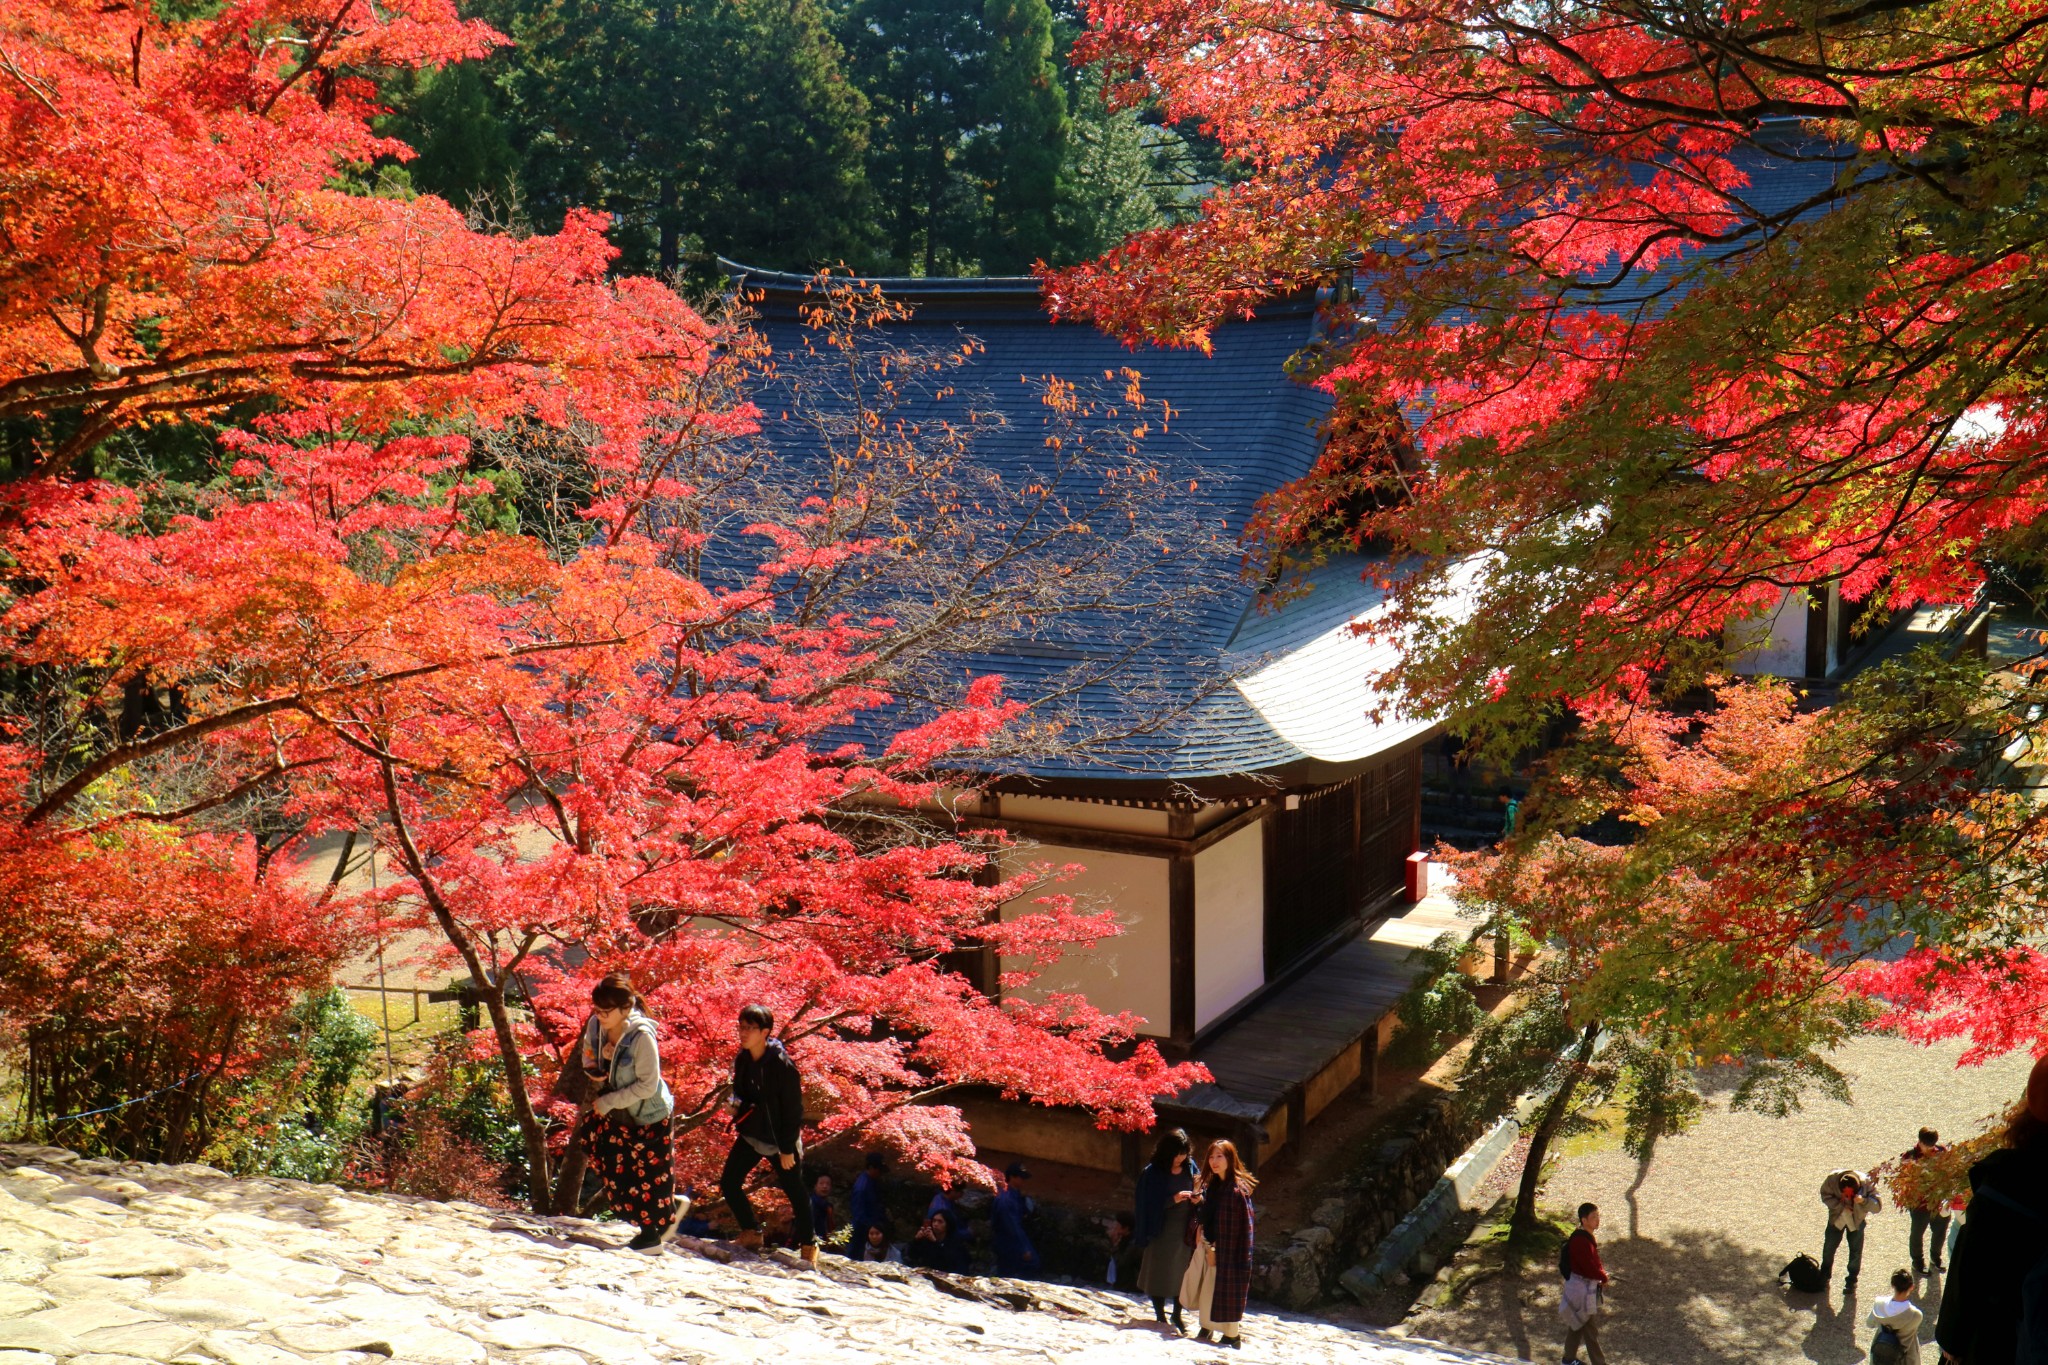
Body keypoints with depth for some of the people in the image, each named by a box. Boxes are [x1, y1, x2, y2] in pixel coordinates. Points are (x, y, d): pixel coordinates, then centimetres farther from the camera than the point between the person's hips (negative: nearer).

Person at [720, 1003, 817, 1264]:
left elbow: (793, 1110, -16)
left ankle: (808, 1244, 22)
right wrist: (737, 1108, -4)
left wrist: (787, 1148, -16)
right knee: (728, 1184, 1)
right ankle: (751, 1233, 20)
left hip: (778, 1139, -6)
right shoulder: (742, 1059, 0)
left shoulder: (782, 1064, -20)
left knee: (795, 1193, 4)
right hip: (749, 1135, 6)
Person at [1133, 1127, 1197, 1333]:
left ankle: (1177, 1315, 24)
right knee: (1160, 1273, 5)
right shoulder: (1152, 1173, -11)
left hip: (1185, 1231, 4)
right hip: (1161, 1231, -3)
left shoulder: (1190, 1167, 2)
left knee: (1182, 1273, 9)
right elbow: (1149, 1205, -12)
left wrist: (1197, 1198, -9)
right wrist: (1173, 1199, -22)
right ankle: (1160, 1316, 20)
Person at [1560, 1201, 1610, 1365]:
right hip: (1584, 1290, -10)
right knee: (1591, 1329, 2)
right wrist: (1604, 1277, -8)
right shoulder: (1581, 1241, -29)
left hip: (1579, 1288, 10)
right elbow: (1591, 1268, -26)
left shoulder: (1587, 1236, 3)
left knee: (1577, 1325, 22)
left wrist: (1601, 1273, 0)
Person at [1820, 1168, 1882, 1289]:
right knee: (1829, 1246, 14)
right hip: (1837, 1218, 1)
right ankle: (1825, 1273, 39)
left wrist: (1863, 1201, -47)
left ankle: (1852, 1279, 33)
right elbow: (1825, 1195, -13)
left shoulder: (1867, 1184, -32)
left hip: (1856, 1220, -1)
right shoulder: (1832, 1179, -31)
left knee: (1855, 1250, 9)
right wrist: (1841, 1205, -26)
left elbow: (1877, 1206, -28)